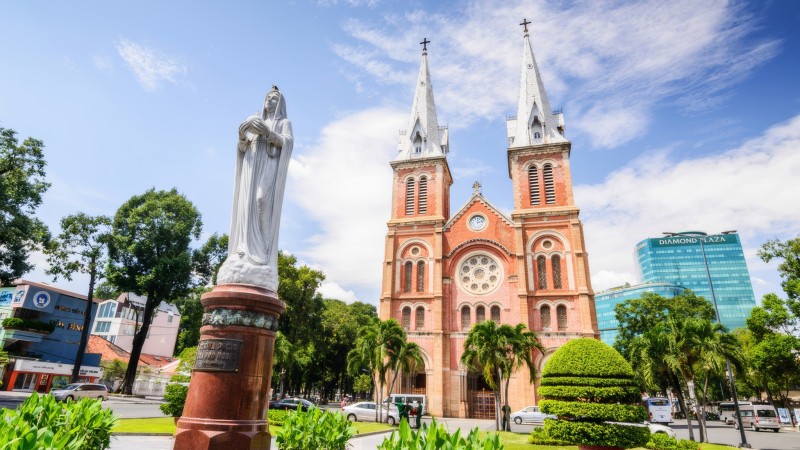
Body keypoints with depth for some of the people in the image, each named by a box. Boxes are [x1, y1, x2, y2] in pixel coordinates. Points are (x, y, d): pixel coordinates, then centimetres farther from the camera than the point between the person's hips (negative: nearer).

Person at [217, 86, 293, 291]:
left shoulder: (284, 123, 17)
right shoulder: (255, 123, 28)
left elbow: (288, 142, -4)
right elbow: (242, 147, 16)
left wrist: (268, 132, -18)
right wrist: (242, 135, -6)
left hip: (270, 166, -5)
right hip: (252, 166, 5)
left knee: (262, 200, -25)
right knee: (247, 205, -11)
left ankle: (261, 253, -29)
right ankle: (245, 251, -19)